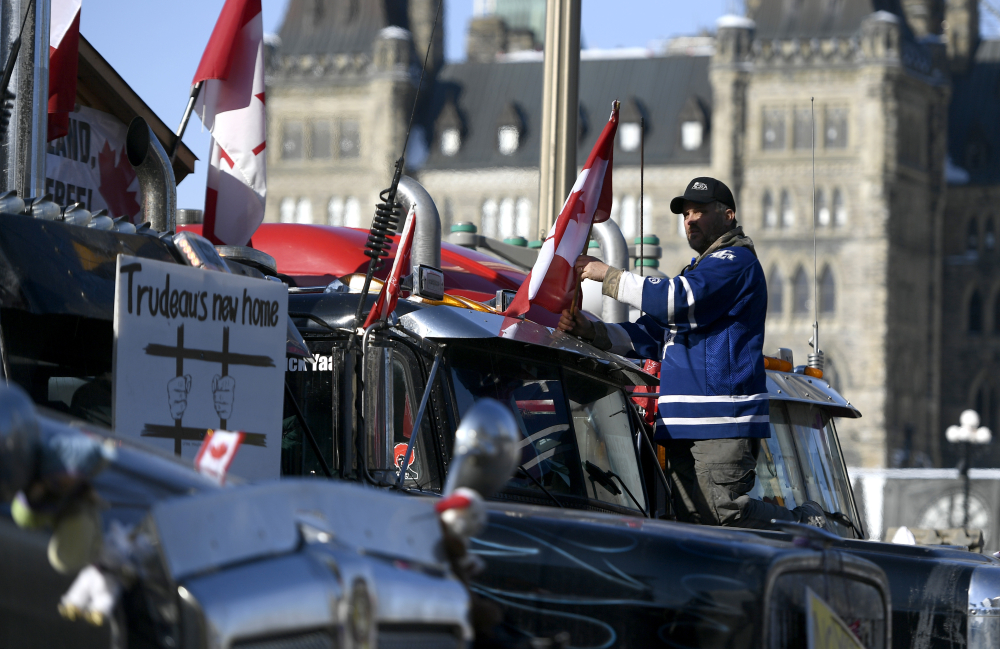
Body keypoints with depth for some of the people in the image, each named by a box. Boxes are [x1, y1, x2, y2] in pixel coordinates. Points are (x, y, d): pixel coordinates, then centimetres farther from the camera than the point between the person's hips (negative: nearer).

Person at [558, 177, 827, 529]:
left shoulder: (735, 262, -3)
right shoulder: (698, 270, 29)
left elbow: (681, 301, -19)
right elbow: (650, 335, 27)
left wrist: (608, 275, -14)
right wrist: (590, 331, 11)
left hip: (723, 420, -10)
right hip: (685, 421, 10)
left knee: (724, 511, -16)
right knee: (689, 515, 0)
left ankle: (807, 526, 3)